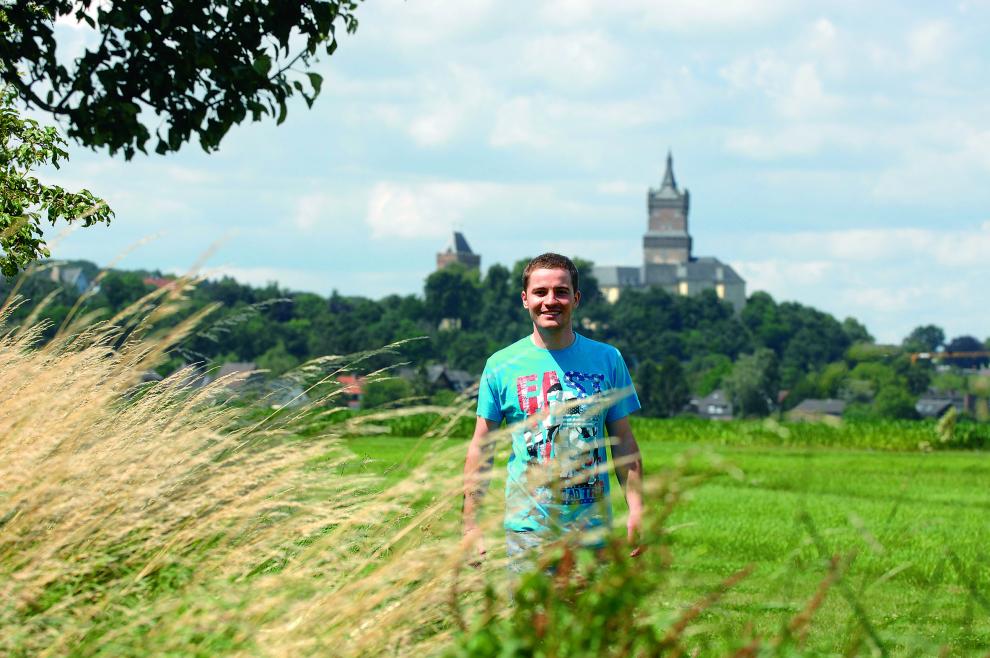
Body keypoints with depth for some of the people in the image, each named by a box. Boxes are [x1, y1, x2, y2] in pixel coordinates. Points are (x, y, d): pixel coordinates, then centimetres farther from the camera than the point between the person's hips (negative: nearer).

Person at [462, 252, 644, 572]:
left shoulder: (608, 360, 7)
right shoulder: (501, 366, 3)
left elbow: (623, 441, 11)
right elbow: (481, 449, 6)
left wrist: (636, 509, 1)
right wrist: (470, 524, 0)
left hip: (593, 526, 2)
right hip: (528, 526, -1)